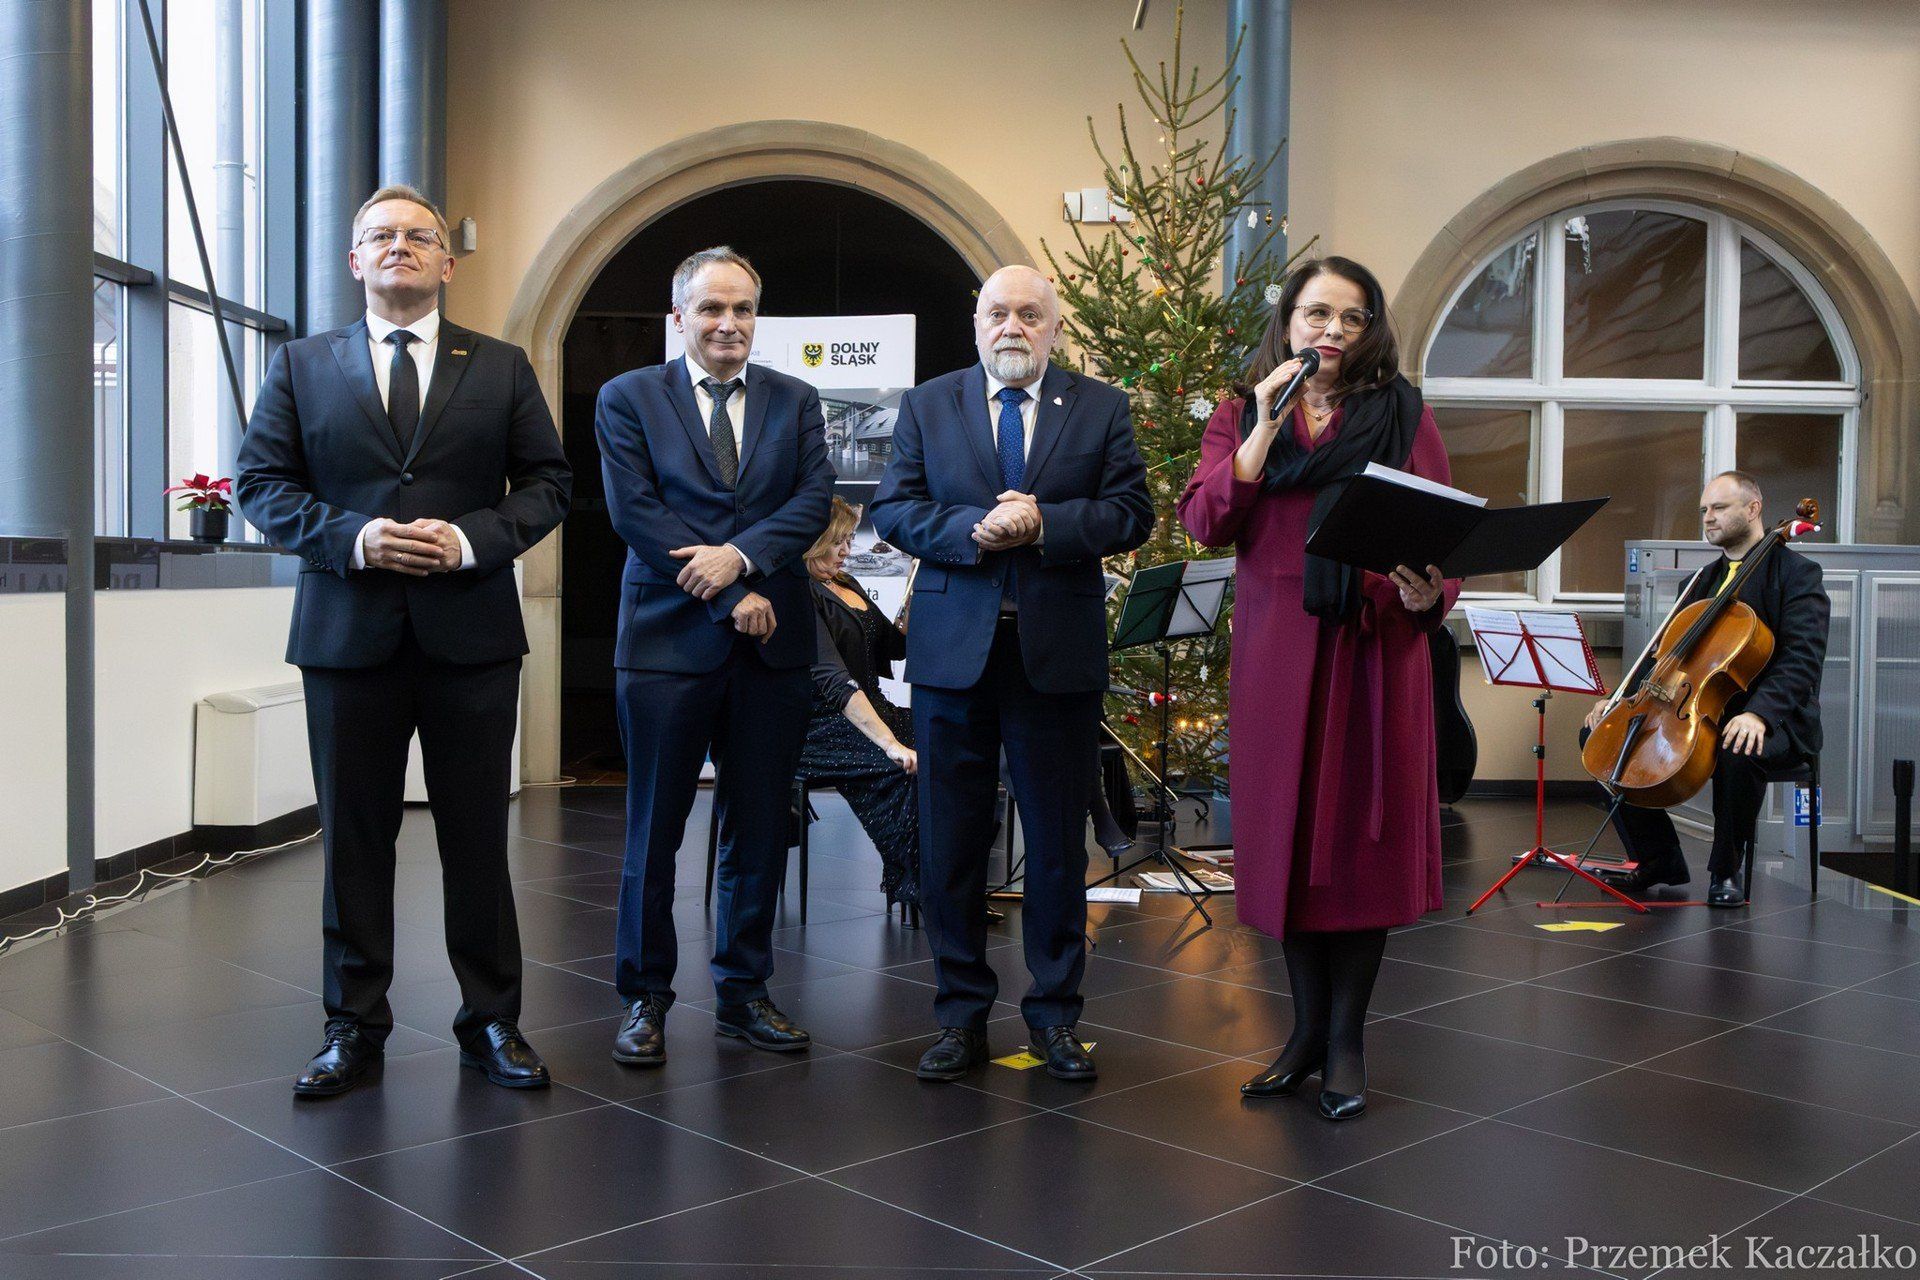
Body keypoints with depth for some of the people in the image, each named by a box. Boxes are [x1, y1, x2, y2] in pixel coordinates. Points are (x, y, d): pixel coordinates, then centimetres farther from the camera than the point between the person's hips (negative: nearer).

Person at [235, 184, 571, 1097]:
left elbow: (549, 481, 5)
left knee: (478, 837, 5)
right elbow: (260, 481, 4)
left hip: (470, 633, 0)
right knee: (354, 839, 7)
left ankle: (491, 1022, 17)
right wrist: (350, 536, -13)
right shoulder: (302, 365, 10)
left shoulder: (502, 368, 10)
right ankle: (354, 1029, 19)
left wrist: (472, 538, -12)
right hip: (348, 634, 1)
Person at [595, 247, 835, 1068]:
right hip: (669, 639, -3)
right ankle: (645, 998, 16)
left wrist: (742, 555, -18)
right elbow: (634, 512, -6)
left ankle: (743, 991, 22)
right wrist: (728, 597, -12)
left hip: (773, 643, 3)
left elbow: (814, 498, -1)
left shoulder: (795, 402, 12)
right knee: (654, 830, 3)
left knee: (759, 830, 9)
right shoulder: (628, 399, 4)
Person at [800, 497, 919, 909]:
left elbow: (896, 645, 24)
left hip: (869, 710, 9)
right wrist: (889, 743, -34)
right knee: (907, 767, -33)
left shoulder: (847, 584, 17)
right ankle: (912, 885, -18)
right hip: (822, 725, -9)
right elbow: (834, 681, -24)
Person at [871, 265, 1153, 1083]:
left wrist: (1046, 523, -16)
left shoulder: (1101, 410, 7)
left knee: (1059, 842, 7)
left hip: (1059, 654, 0)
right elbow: (893, 510, 1)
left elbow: (1131, 514, -1)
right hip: (953, 649, 1)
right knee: (950, 840, 6)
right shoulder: (926, 406, 9)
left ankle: (1054, 1015, 20)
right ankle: (962, 1015, 19)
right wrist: (972, 528, -15)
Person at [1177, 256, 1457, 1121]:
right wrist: (1266, 428, -11)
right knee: (1286, 833, 7)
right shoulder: (1240, 417, 11)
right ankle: (1307, 1027, 21)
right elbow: (1205, 522, -4)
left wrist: (1428, 595, -17)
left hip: (1376, 651, -1)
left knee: (1362, 837, 1)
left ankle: (1346, 1039, 13)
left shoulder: (1404, 416, 8)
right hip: (1275, 653, 2)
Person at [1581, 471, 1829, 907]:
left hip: (1772, 718, -7)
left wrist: (1758, 713, -35)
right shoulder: (1704, 580, 19)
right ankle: (1660, 860, 1)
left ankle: (1726, 870, -17)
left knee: (1740, 752, -42)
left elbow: (1802, 658, -18)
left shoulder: (1797, 573, -4)